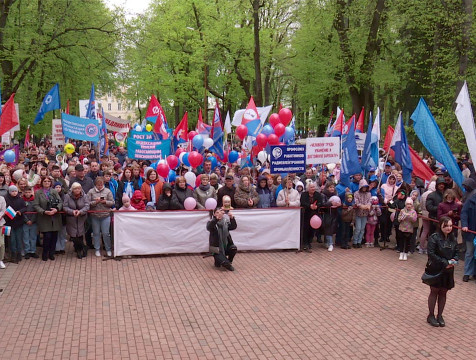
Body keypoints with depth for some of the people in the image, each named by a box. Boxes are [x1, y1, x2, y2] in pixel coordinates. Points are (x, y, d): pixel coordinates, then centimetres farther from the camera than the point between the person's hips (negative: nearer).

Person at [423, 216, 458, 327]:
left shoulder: (453, 239, 2)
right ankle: (431, 315, 20)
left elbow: (456, 252, 10)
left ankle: (440, 315, 26)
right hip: (435, 269, -4)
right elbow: (431, 253, -19)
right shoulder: (434, 238, -15)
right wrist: (444, 263, -21)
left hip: (448, 270, 4)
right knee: (434, 292, 7)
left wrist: (454, 260, -12)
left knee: (443, 292, 12)